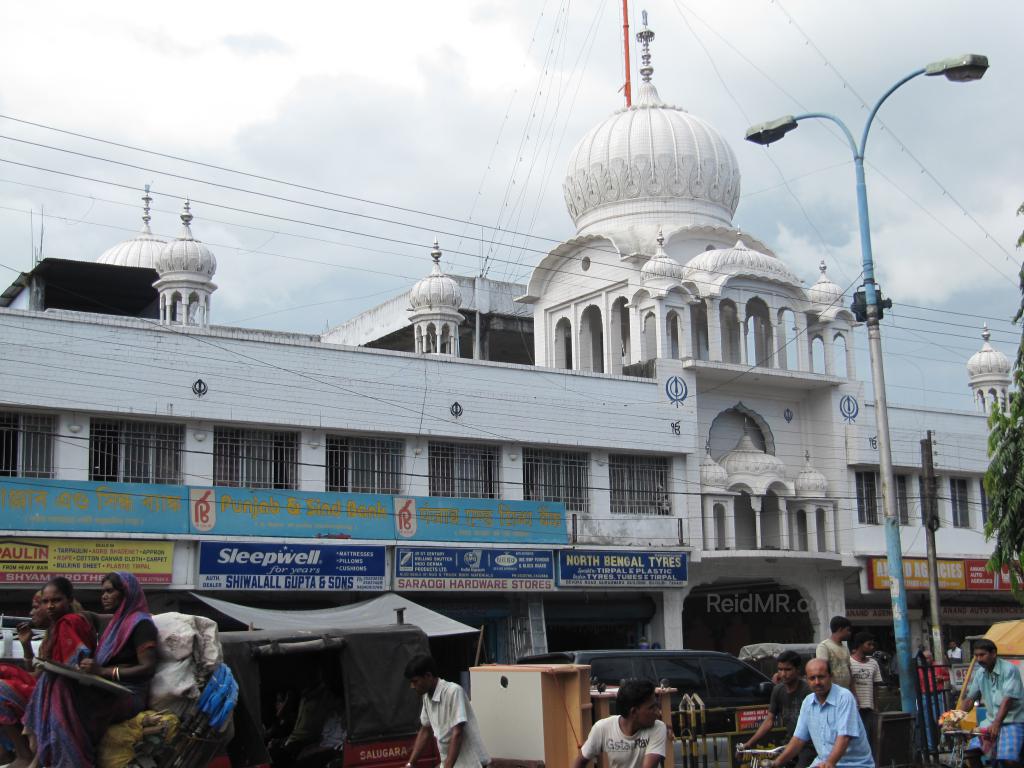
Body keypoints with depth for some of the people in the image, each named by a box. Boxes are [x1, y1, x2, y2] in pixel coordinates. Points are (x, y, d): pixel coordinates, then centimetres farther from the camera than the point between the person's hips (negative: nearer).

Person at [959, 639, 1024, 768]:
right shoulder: (980, 673, 5)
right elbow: (970, 698, 12)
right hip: (991, 720, 6)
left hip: (1013, 721, -6)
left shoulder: (1009, 670, -15)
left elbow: (1008, 699, -24)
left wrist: (996, 724, -34)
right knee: (971, 752, -9)